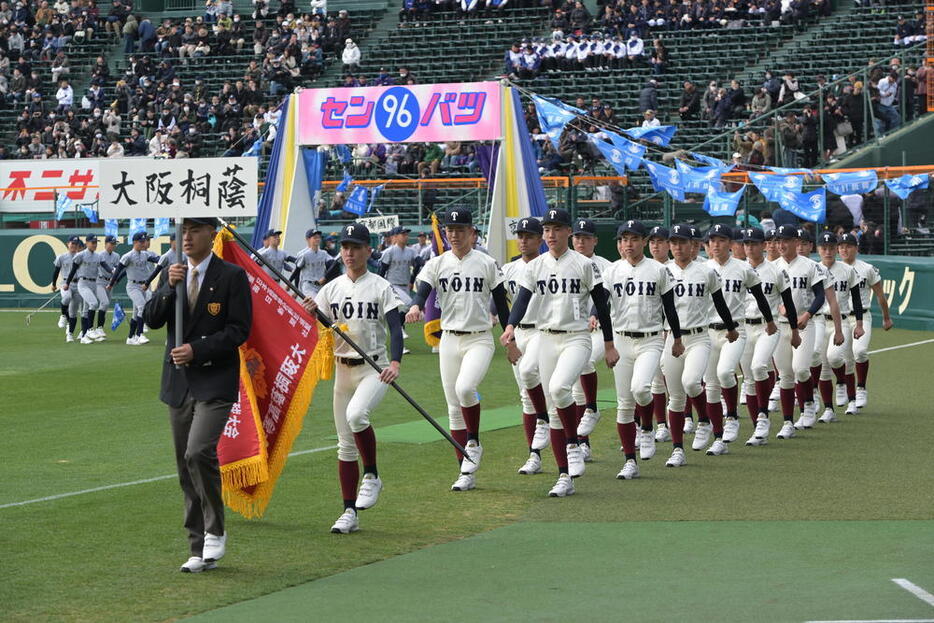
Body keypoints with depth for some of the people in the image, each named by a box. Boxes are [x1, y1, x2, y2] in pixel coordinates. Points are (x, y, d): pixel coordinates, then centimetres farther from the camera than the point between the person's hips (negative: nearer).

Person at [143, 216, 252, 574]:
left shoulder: (232, 276, -4)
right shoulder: (174, 275, 13)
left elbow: (239, 329, -9)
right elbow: (152, 319, 4)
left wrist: (197, 350, -17)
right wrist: (169, 288, -11)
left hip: (215, 383, -6)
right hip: (179, 383, 6)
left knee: (199, 452, -24)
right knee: (186, 466, 8)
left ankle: (215, 532, -6)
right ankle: (200, 551, 15)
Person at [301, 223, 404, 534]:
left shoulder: (381, 287, -4)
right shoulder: (331, 289, 8)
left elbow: (395, 327, -12)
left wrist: (395, 362, -28)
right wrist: (312, 314, -17)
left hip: (374, 368, -5)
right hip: (343, 368, 5)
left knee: (356, 415, -32)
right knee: (345, 444, 6)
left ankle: (371, 477, -11)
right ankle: (349, 513, 11)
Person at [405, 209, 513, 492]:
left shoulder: (486, 264, 0)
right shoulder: (437, 264, 5)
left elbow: (501, 304, 4)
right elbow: (422, 292, -10)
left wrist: (510, 341, 4)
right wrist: (416, 306, -34)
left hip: (480, 339, -3)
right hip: (449, 340, 3)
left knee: (465, 388, -29)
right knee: (454, 408, 4)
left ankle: (474, 442, -4)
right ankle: (467, 472, 12)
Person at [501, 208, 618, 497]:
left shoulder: (585, 265, -2)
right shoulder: (535, 266, 7)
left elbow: (601, 305, 1)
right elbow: (523, 299, -4)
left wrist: (609, 345, 0)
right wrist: (511, 325, -24)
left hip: (577, 339, -4)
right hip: (546, 340, 4)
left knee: (559, 387, -30)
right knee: (554, 411, 4)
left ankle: (573, 445, -8)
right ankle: (565, 478, 9)